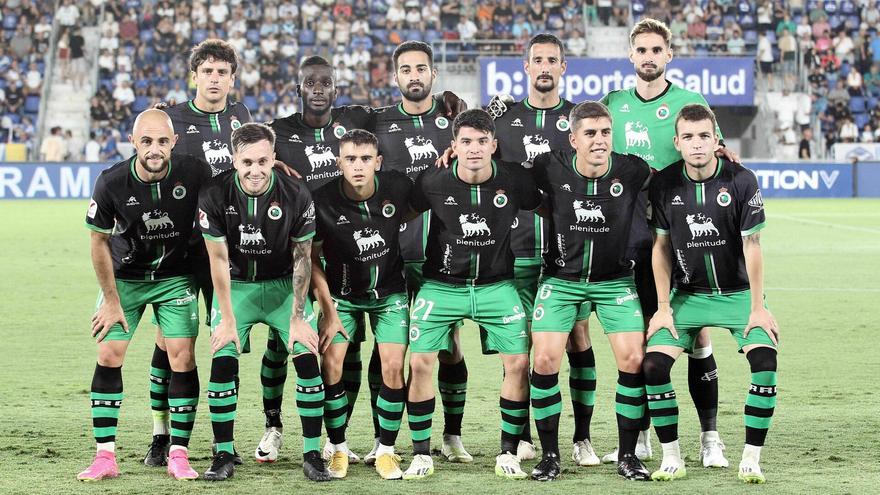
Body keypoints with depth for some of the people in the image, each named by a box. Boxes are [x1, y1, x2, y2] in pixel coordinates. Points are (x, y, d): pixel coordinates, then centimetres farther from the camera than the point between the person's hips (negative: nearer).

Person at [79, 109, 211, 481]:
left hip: (175, 278, 0)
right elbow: (99, 242, -8)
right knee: (109, 356, -7)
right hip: (124, 278, 0)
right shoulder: (111, 183, -21)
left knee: (182, 357, -9)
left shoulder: (194, 173, -21)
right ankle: (105, 457, -2)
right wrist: (111, 300, -5)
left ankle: (178, 455, -1)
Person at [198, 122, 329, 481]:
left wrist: (298, 318, -12)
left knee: (307, 358, -14)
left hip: (283, 285, 0)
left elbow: (302, 259, -10)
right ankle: (224, 455, -2)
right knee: (222, 362, -15)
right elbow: (219, 260, -13)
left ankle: (312, 454, -4)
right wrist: (228, 320, -13)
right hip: (235, 286, 0)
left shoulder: (296, 196, -19)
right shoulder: (214, 195, -19)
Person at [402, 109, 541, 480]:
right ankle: (421, 455, 4)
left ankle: (508, 453, 7)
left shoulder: (514, 180, -10)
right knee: (420, 363, -10)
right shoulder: (433, 182, -13)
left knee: (519, 363, -8)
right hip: (441, 285, -1)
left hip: (496, 285, 1)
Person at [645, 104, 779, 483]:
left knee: (765, 360, -22)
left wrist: (757, 307, -11)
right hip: (687, 294, 2)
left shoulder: (741, 180, -13)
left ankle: (751, 459, -11)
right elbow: (661, 246, 1)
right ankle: (672, 459, -2)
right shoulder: (664, 184, -7)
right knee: (653, 364, -15)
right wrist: (663, 307, -2)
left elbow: (752, 245, -9)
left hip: (738, 292, -2)